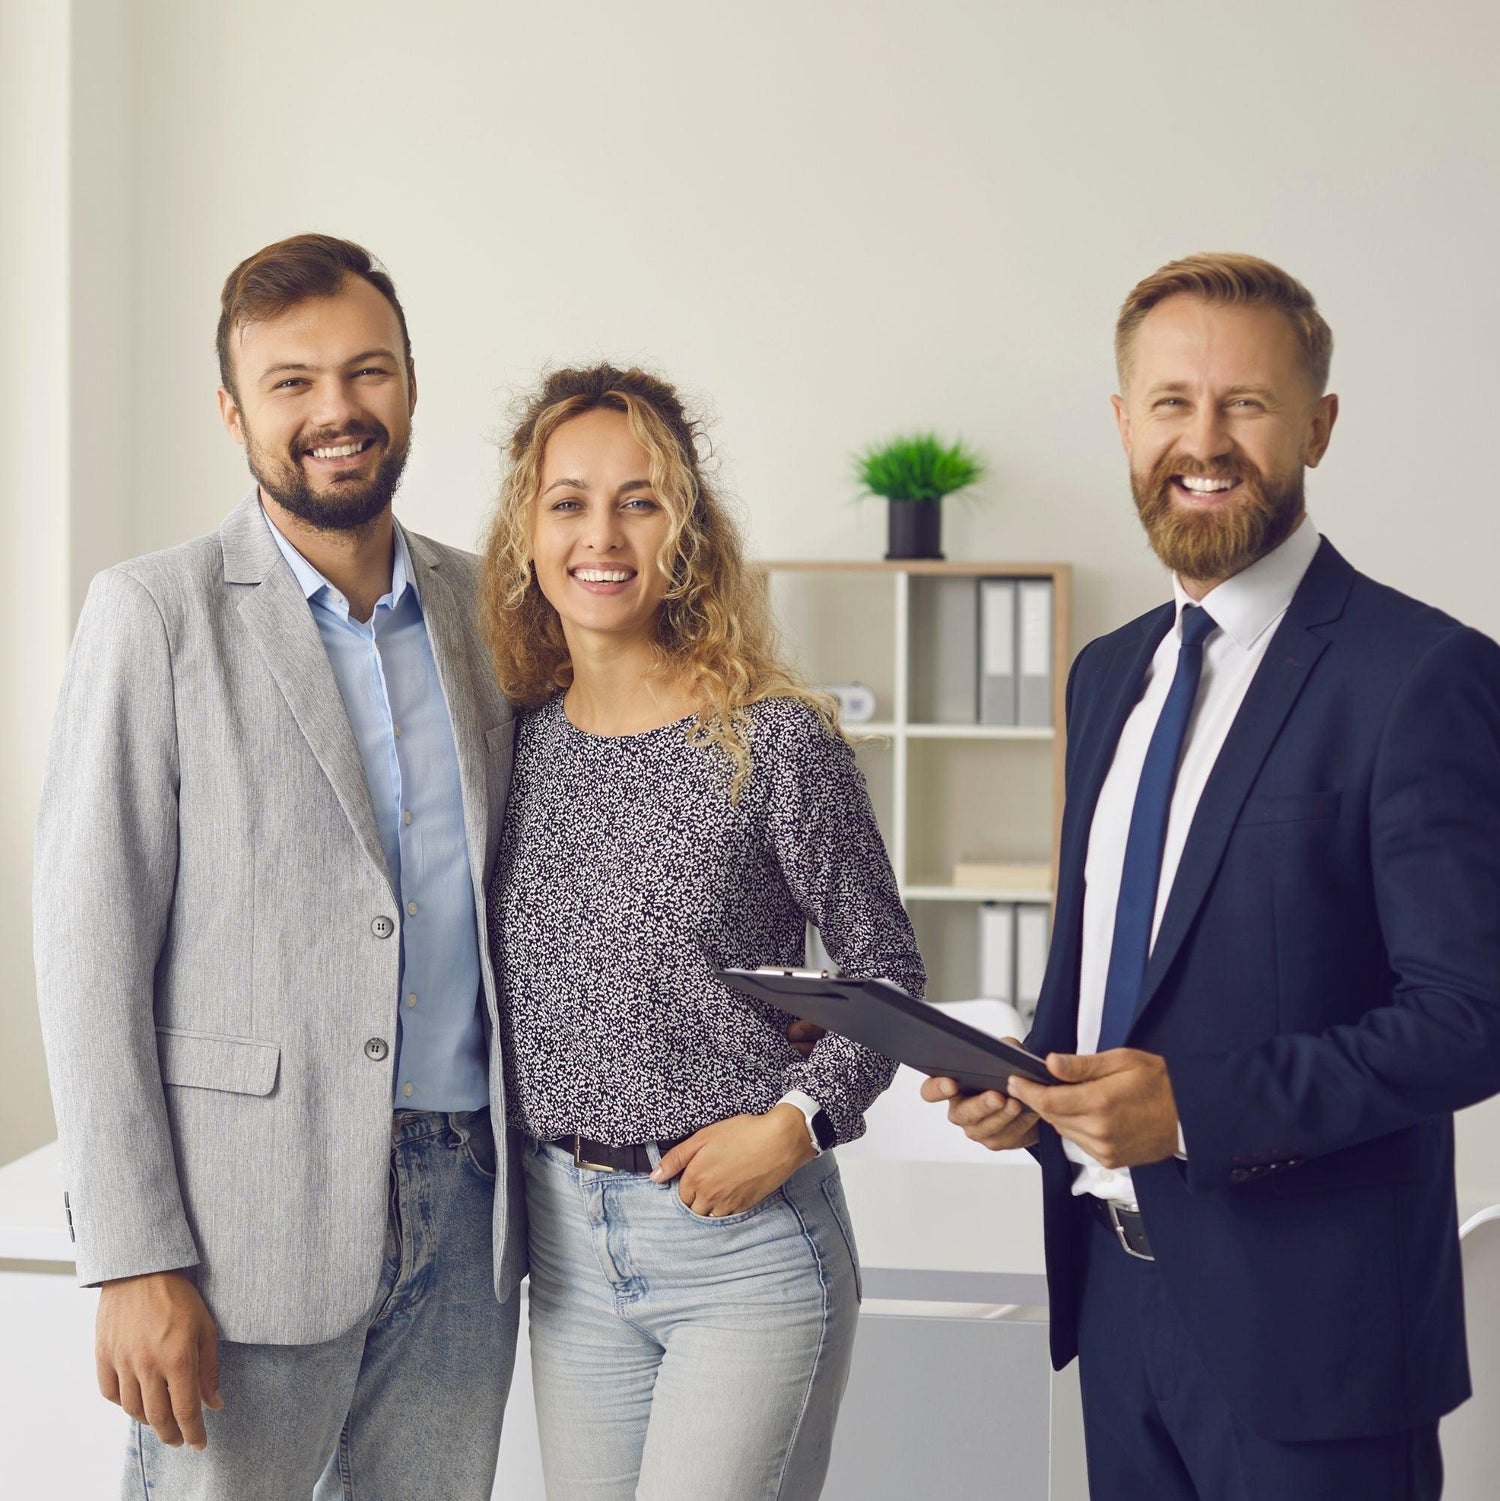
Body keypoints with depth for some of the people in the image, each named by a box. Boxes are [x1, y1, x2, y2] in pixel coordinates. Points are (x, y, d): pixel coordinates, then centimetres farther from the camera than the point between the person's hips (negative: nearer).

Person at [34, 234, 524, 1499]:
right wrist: (135, 1265, -14)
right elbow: (88, 948, -8)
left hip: (464, 1206, 5)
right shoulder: (156, 614, -5)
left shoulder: (484, 607, 10)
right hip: (248, 1218, -4)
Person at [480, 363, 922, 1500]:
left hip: (745, 1238, -5)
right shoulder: (516, 743, 4)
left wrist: (794, 1124, -14)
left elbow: (885, 971, -1)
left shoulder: (776, 744, -9)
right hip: (565, 1240, 5)